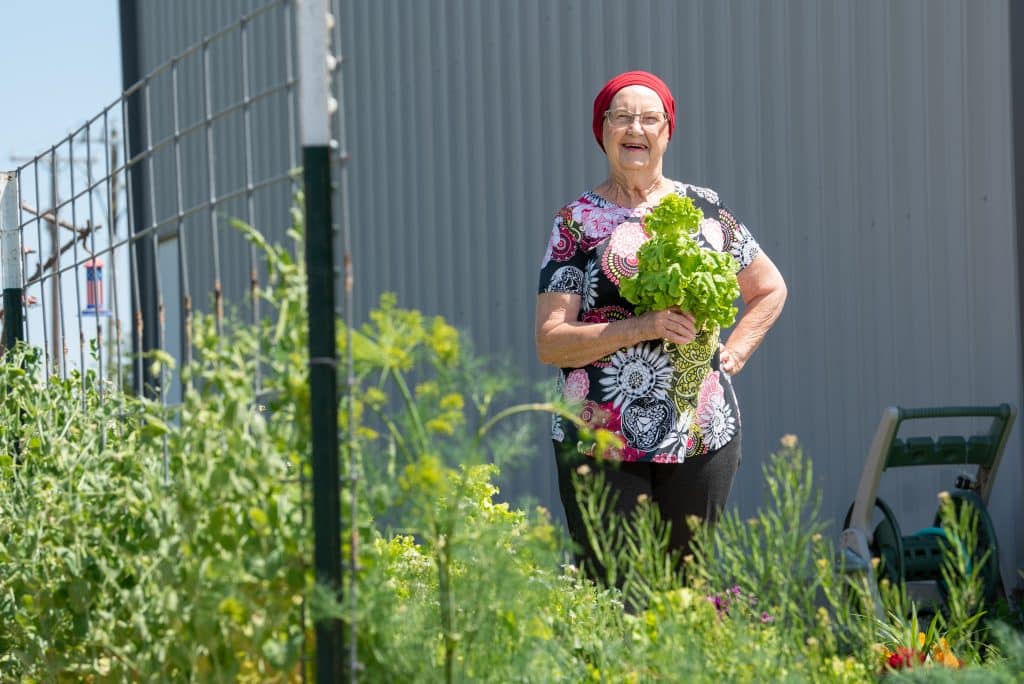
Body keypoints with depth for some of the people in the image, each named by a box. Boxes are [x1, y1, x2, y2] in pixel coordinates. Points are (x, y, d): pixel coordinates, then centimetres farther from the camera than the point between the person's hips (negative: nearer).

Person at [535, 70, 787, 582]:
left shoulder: (703, 209, 10)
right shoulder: (577, 222, 2)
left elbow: (770, 289, 25)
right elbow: (549, 342, -6)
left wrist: (734, 352, 8)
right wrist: (647, 326, -16)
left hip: (702, 434, 3)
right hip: (601, 438, -2)